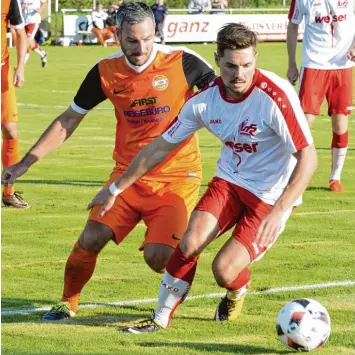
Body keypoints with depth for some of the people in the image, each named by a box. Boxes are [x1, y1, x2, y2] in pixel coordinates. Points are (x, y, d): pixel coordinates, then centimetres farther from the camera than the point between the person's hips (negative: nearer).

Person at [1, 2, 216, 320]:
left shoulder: (182, 62, -12)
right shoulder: (106, 72, -2)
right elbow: (68, 121, 9)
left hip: (176, 177, -3)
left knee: (158, 256, -18)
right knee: (90, 240, -11)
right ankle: (68, 304, 14)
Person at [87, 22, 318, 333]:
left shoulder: (276, 95, -26)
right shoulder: (205, 100, -10)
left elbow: (308, 156, -24)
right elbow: (160, 148, 3)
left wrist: (279, 211, -34)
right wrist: (115, 190, 8)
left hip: (272, 195, -4)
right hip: (228, 181, 4)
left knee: (224, 271, -15)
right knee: (190, 243, -18)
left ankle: (238, 291, 23)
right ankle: (161, 318, 3)